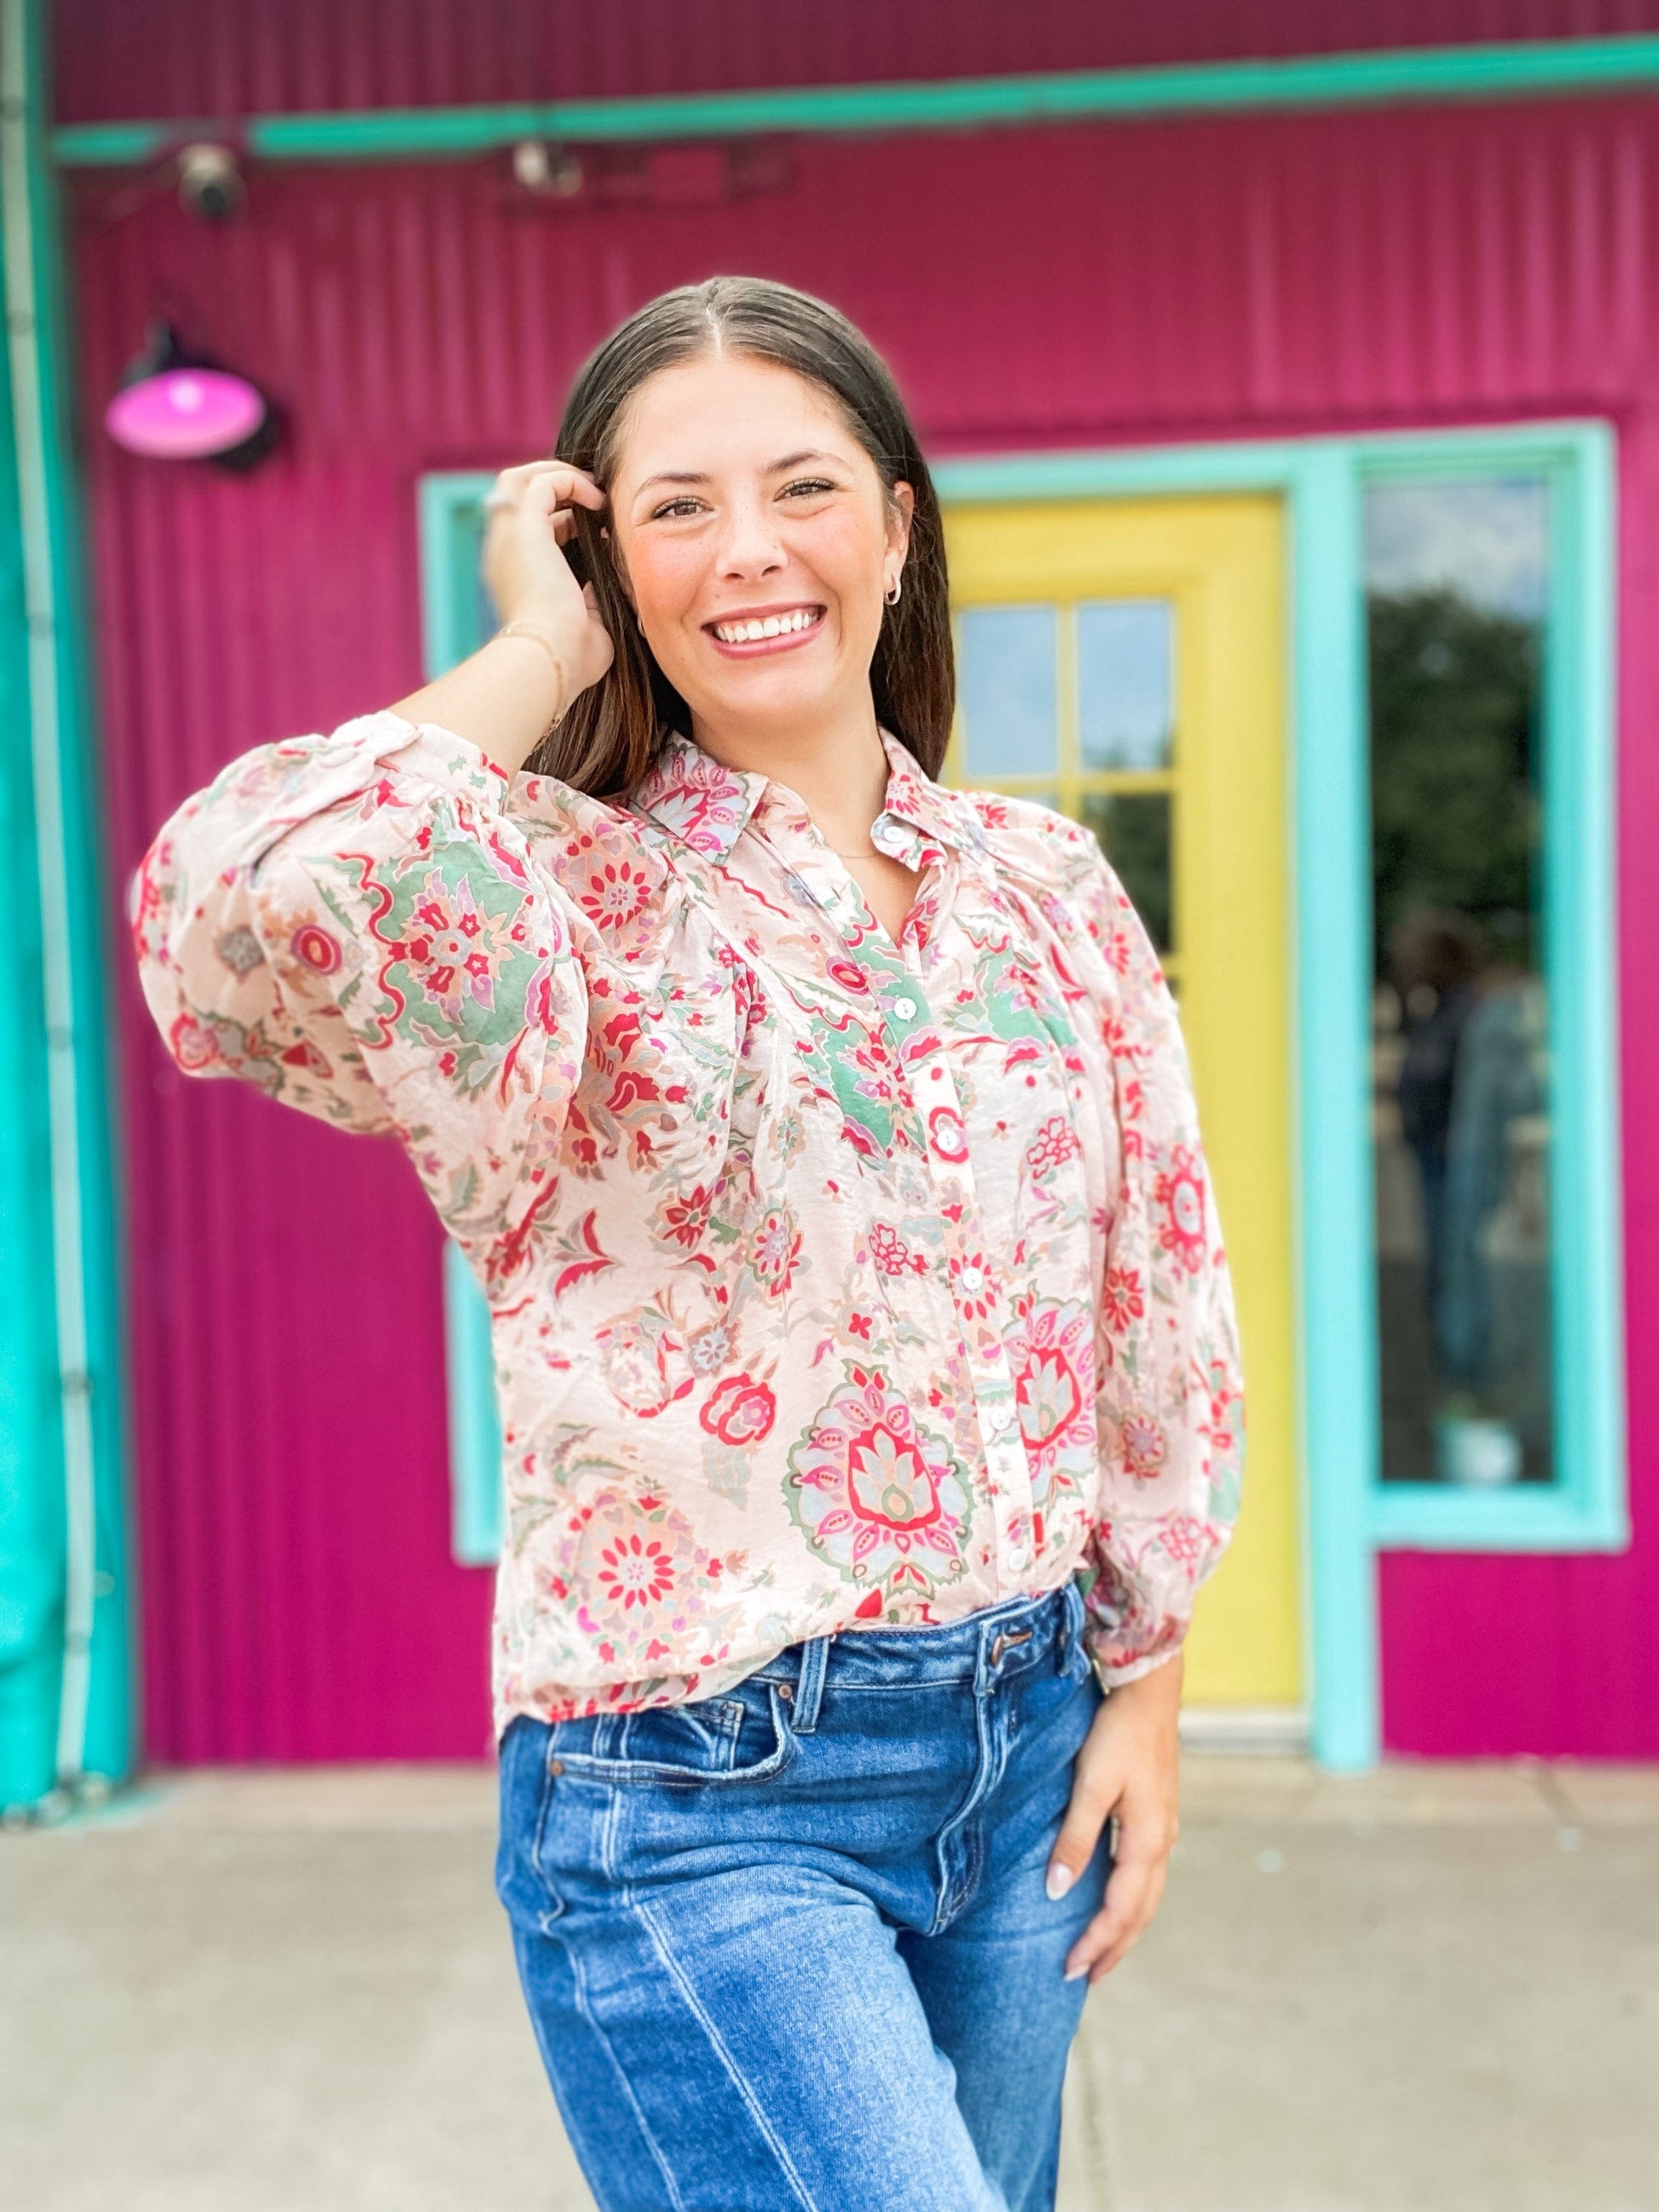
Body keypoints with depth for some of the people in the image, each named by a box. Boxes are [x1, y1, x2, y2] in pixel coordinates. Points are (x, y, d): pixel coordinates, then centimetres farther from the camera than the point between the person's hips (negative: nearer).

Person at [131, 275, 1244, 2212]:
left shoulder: (1046, 886, 2)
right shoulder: (566, 906, -13)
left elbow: (1160, 1298, 9)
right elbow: (243, 916, -36)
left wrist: (1143, 1688, 8)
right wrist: (540, 655, -20)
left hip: (1026, 1748, 6)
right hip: (698, 1801, -5)